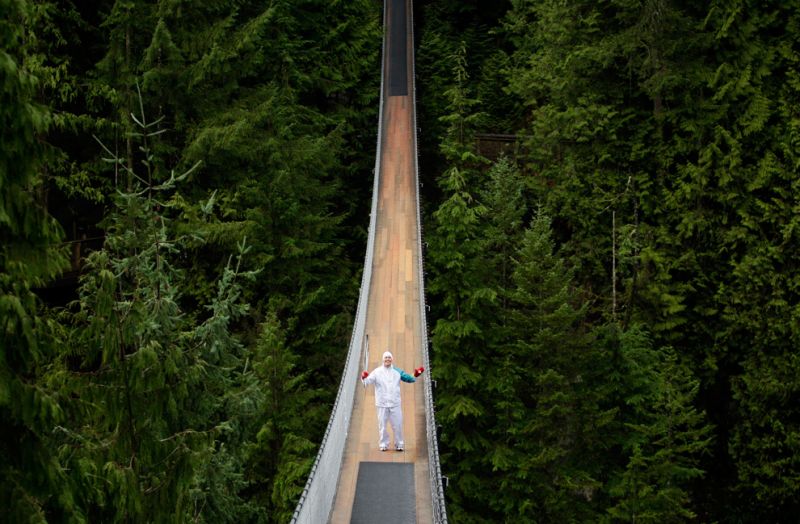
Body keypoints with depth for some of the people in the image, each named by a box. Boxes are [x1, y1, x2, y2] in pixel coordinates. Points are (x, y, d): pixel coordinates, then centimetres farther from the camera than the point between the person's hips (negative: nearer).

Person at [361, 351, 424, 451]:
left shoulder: (397, 371, 7)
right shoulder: (377, 372, -1)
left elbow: (408, 378, 11)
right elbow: (368, 381, -11)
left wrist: (415, 375, -7)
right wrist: (364, 378, -34)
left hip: (395, 403, 1)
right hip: (382, 403, -1)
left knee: (397, 424, 4)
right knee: (382, 425, 3)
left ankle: (399, 444, 16)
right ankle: (383, 444, 17)